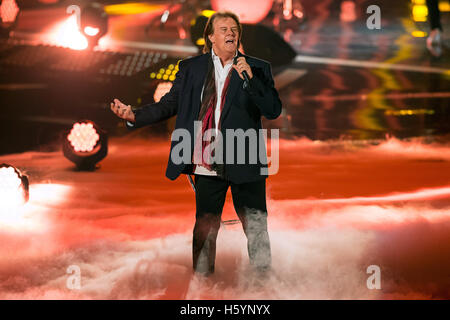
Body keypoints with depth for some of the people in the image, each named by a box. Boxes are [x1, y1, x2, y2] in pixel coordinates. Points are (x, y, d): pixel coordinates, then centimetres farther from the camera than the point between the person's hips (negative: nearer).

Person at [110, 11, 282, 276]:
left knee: (256, 229, 4)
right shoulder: (191, 68, 9)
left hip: (245, 164, -1)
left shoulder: (258, 68, 4)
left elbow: (274, 110, -4)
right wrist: (134, 115, -6)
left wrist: (250, 78, -15)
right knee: (205, 228, 8)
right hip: (208, 165, 1)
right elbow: (168, 105, 8)